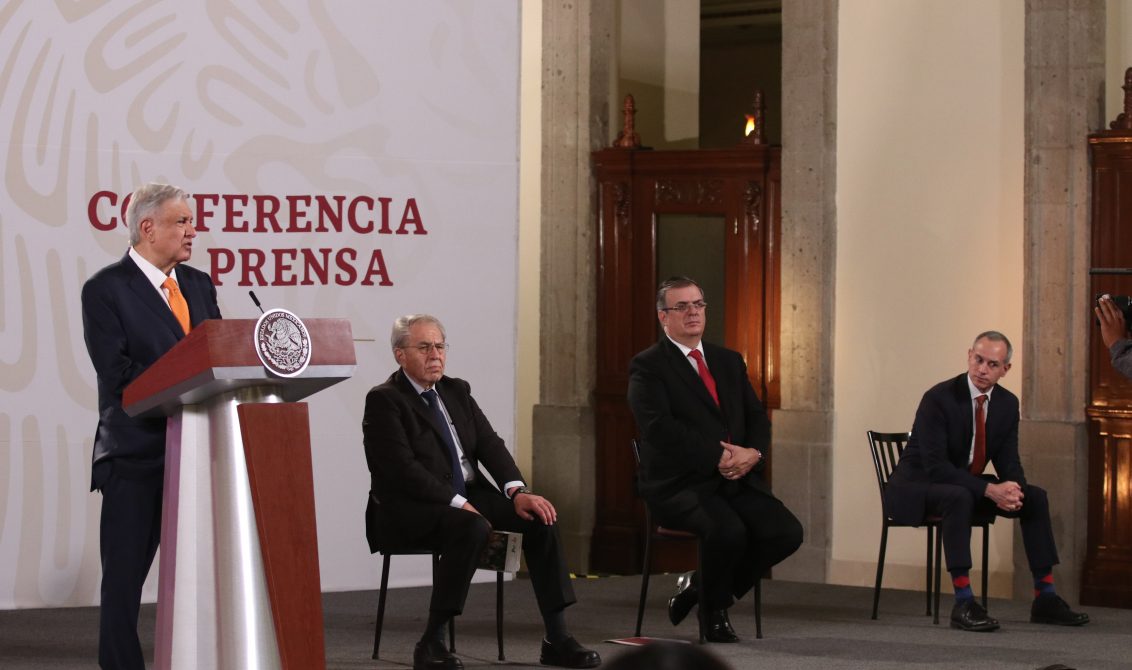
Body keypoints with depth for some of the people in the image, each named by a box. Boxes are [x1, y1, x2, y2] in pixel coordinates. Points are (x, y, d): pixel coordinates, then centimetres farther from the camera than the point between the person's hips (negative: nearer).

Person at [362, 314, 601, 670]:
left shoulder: (457, 391, 15)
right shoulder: (384, 400, -7)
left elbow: (489, 444, 7)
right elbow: (402, 469, -17)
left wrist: (517, 491, -10)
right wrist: (458, 504, -23)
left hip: (468, 495, 7)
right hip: (410, 508, -7)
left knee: (540, 516, -13)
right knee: (473, 528, -36)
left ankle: (557, 638, -13)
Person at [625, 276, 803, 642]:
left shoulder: (730, 361, 19)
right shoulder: (648, 366, -1)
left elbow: (758, 419, 14)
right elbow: (659, 427, -16)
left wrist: (752, 453, -9)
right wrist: (718, 457, -20)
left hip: (738, 479, 6)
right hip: (679, 485, -6)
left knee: (786, 532, -17)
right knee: (728, 529, -34)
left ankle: (701, 585, 7)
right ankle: (715, 611, -3)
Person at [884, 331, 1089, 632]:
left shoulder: (1007, 403, 0)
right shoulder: (939, 398, -21)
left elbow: (1009, 461, 4)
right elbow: (935, 466, -27)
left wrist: (1012, 488, -22)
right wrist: (990, 490, -35)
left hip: (967, 487, 7)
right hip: (918, 488, -7)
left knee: (1036, 497, -7)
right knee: (959, 497, -39)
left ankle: (1045, 598, -4)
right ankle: (963, 603, -40)